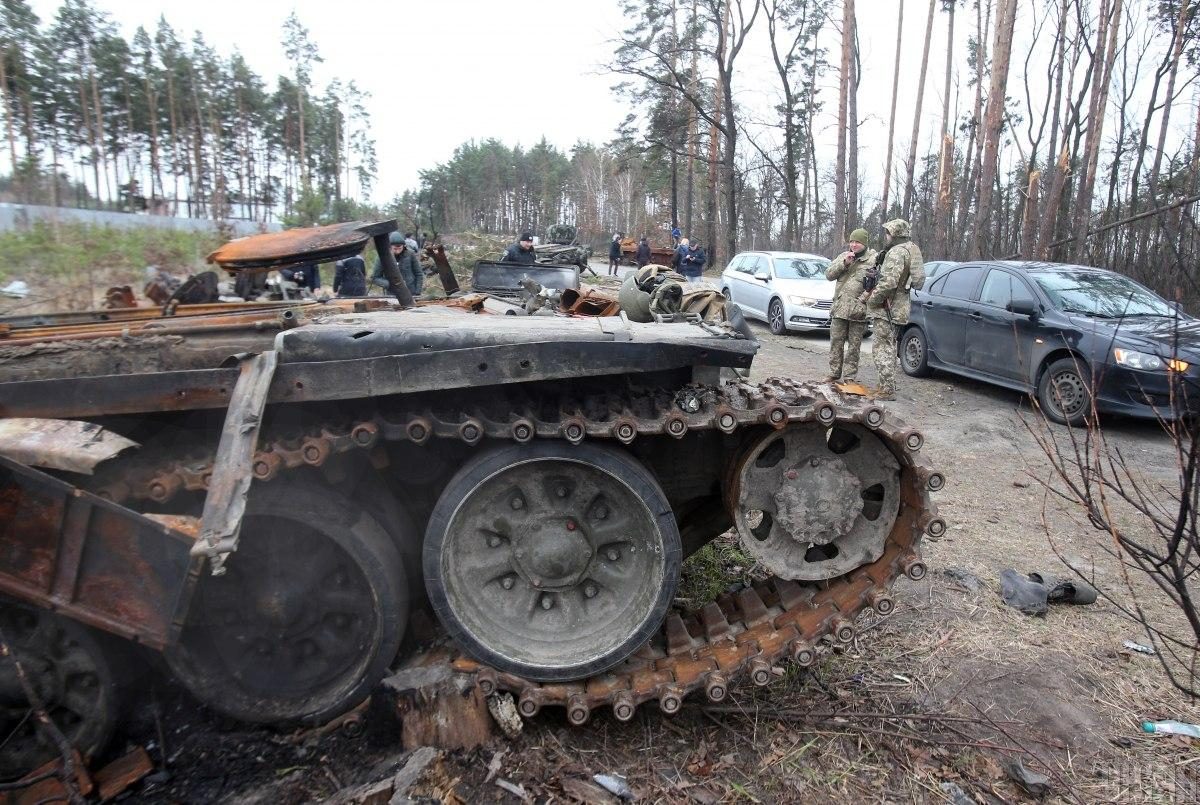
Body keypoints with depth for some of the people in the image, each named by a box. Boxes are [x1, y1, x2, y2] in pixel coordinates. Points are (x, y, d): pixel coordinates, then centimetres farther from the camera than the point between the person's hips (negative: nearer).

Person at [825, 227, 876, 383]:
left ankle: (850, 377, 11)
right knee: (836, 342, 7)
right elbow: (829, 274, 6)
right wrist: (844, 263, -7)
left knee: (854, 345, 4)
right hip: (839, 307, 4)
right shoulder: (843, 256, 14)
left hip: (859, 310, -3)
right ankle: (834, 374, 17)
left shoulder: (874, 259, 0)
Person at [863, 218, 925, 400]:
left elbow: (889, 282, -27)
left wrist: (872, 300, -14)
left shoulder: (897, 251, -16)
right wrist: (866, 295, 14)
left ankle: (887, 391, -6)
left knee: (883, 349, -7)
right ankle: (888, 385, 28)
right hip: (899, 309, 10)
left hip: (887, 310, -10)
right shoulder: (910, 250, 17)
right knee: (889, 348, 19)